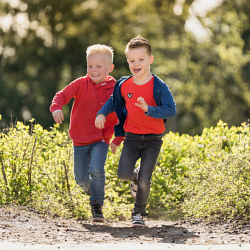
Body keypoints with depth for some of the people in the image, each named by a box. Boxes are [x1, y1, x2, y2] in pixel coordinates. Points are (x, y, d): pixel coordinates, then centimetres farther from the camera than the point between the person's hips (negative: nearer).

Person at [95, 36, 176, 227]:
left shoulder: (159, 86, -13)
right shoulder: (124, 85, 1)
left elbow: (171, 110, -22)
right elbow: (114, 101, 20)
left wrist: (148, 109, -34)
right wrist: (102, 113, 2)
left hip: (153, 139, -3)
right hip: (132, 137, 3)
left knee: (144, 181, -10)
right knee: (124, 173, -14)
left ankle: (139, 213, 13)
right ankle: (136, 176, 23)